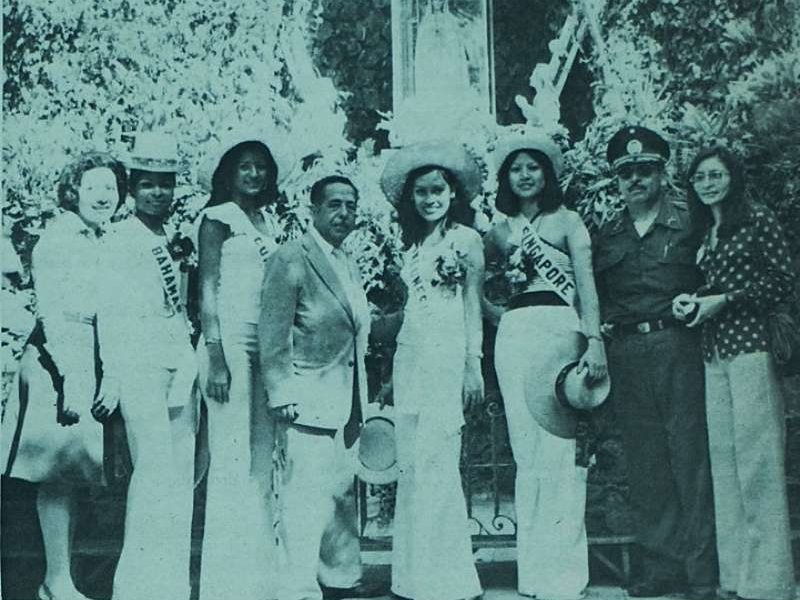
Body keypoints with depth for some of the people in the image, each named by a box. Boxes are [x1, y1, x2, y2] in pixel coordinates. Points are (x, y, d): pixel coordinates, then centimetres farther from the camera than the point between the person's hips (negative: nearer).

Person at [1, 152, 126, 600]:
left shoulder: (111, 243, 13)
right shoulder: (58, 238, -6)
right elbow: (51, 313, -12)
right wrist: (71, 378, -17)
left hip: (94, 366, 6)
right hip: (56, 365, -6)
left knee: (68, 474, 10)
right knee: (58, 475, -2)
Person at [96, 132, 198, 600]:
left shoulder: (176, 241, 17)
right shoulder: (121, 240, -3)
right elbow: (109, 314, -6)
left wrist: (195, 363, 15)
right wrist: (111, 379, -11)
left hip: (181, 364, 7)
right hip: (139, 363, -7)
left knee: (182, 473, 6)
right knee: (155, 469, -11)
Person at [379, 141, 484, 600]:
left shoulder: (465, 238, 0)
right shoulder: (414, 244, 18)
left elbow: (474, 306, -2)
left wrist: (473, 367, -9)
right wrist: (389, 356, 15)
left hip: (446, 356, -7)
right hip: (409, 356, 7)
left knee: (436, 464, -9)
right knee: (410, 466, 5)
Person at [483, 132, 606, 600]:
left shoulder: (567, 220, 7)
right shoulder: (500, 231, 17)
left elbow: (587, 282, -4)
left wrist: (595, 340, -15)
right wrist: (494, 311, 8)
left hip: (557, 330, -3)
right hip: (513, 337, 4)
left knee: (560, 448, -6)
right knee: (525, 449, 3)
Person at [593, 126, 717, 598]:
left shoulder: (689, 222, 4)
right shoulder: (607, 236, 14)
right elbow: (598, 298, 19)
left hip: (676, 344, -4)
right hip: (626, 353, 4)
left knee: (690, 454, -4)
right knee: (645, 462, 6)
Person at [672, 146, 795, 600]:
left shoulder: (757, 219, -1)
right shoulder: (708, 234, 20)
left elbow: (783, 283, -5)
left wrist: (723, 301, -9)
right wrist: (692, 302, 7)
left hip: (751, 346, -7)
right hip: (715, 351, 7)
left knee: (757, 459, -7)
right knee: (723, 458, 4)